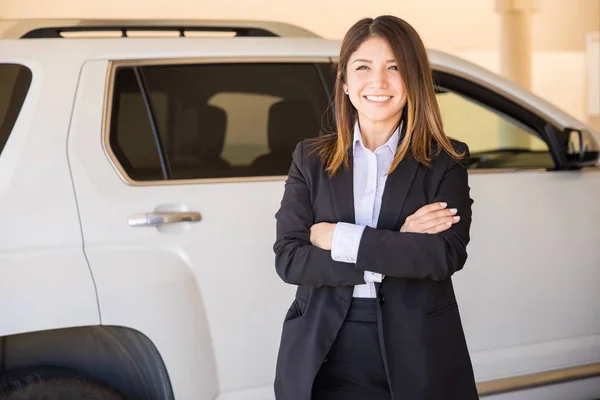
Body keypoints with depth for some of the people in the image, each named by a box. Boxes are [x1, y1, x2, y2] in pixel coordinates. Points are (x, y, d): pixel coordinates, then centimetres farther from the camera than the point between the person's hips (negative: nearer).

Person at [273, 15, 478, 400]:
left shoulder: (445, 162, -1)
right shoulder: (311, 159, 3)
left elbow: (447, 255, -14)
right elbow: (288, 259, -7)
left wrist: (342, 239, -14)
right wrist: (396, 251, -14)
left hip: (416, 360, -1)